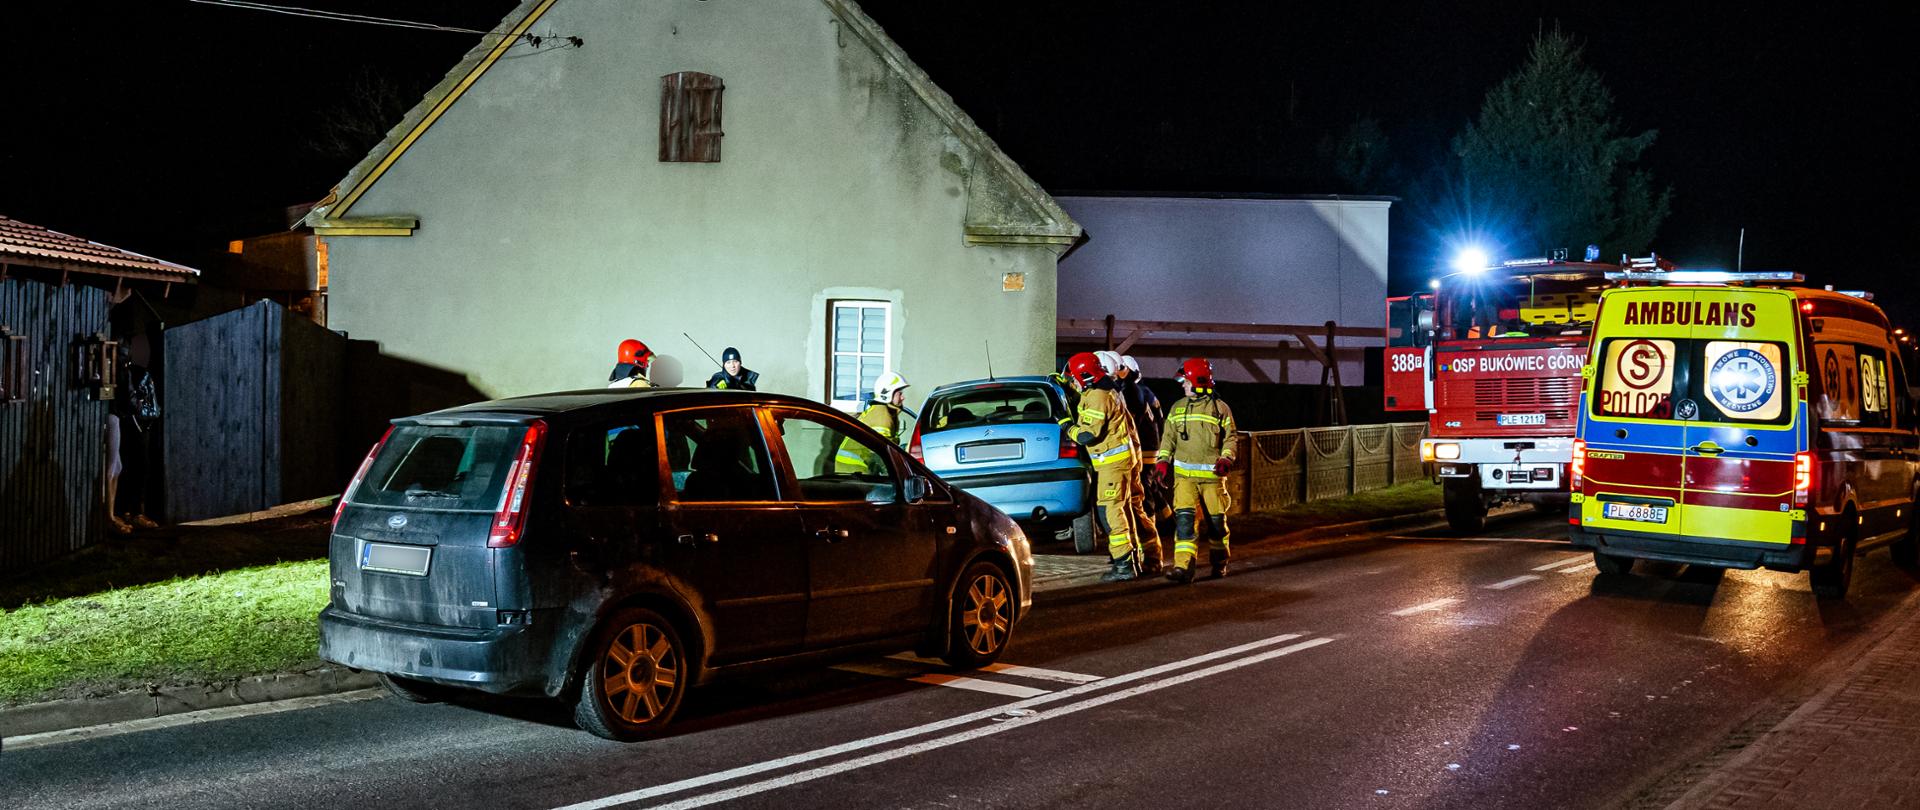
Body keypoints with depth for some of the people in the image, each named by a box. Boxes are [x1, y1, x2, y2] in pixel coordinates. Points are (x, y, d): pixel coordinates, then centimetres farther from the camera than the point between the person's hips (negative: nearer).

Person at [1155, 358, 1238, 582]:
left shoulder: (1220, 408, 2)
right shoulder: (1177, 408, 12)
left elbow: (1230, 438, 4)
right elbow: (1169, 437, 15)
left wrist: (1226, 459, -12)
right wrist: (1162, 460, 2)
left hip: (1212, 474, -2)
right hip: (1184, 474, 2)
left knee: (1216, 520, 8)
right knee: (1184, 518, -13)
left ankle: (1219, 563, 27)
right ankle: (1184, 567, -19)